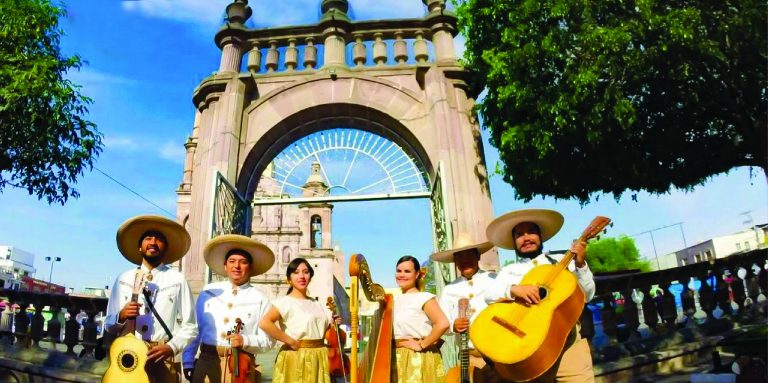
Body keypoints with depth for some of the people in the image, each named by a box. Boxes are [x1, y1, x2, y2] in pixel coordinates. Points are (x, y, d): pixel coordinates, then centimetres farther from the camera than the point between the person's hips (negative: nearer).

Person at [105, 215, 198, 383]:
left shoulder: (177, 280, 1)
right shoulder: (124, 279, 9)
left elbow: (190, 326, 0)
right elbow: (109, 324, 11)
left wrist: (172, 347, -14)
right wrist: (121, 316, -8)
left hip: (163, 359, -2)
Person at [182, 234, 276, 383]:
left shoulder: (260, 299, -2)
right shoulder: (209, 292, 5)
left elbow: (268, 339, -3)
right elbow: (194, 329, 7)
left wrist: (245, 341, -19)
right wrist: (188, 363, 4)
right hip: (207, 361, 2)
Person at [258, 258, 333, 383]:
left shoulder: (316, 304, 11)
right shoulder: (285, 301, -9)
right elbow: (264, 323, -26)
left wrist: (333, 324, 3)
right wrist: (290, 341, -20)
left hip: (319, 359, 6)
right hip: (296, 359, -6)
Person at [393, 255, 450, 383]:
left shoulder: (424, 297, -9)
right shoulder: (395, 300, 10)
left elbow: (443, 324, -21)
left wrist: (422, 345, -16)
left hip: (420, 359, -6)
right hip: (398, 359, 6)